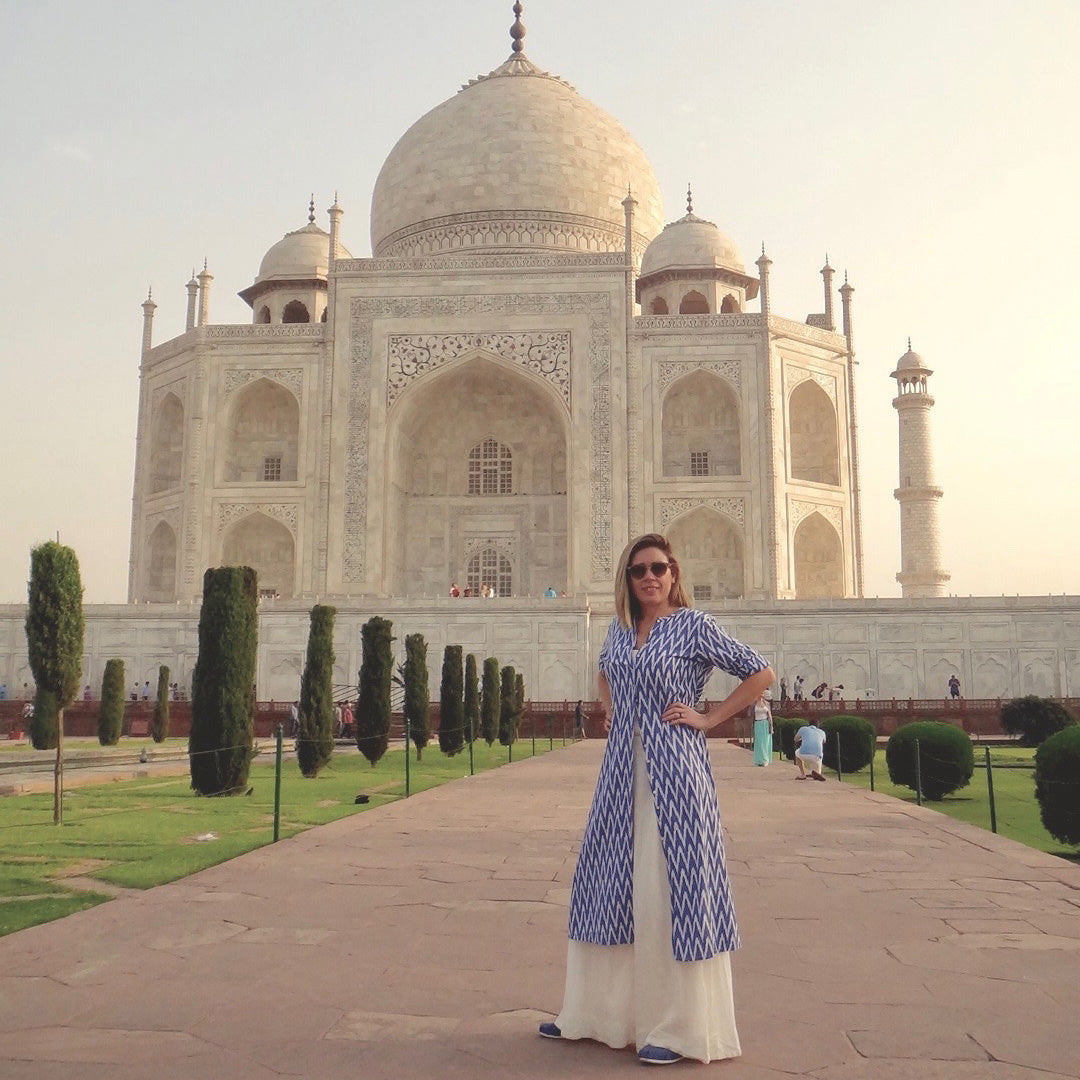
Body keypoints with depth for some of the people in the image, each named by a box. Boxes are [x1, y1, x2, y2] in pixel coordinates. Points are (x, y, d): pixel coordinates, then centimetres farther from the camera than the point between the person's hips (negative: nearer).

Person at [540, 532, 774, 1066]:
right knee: (609, 884, 12)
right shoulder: (619, 628, 11)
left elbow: (760, 673, -4)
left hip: (673, 769, -6)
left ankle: (678, 1026, 10)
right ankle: (598, 1010, 26)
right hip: (622, 769, 6)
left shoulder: (693, 625, -6)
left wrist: (708, 718, -6)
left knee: (669, 888, -2)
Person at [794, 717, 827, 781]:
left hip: (803, 755, -1)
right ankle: (815, 773, -7)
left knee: (797, 753, 37)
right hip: (817, 756, 1)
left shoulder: (803, 729, 23)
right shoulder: (822, 732, 27)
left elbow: (796, 739, 43)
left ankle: (802, 774, 24)